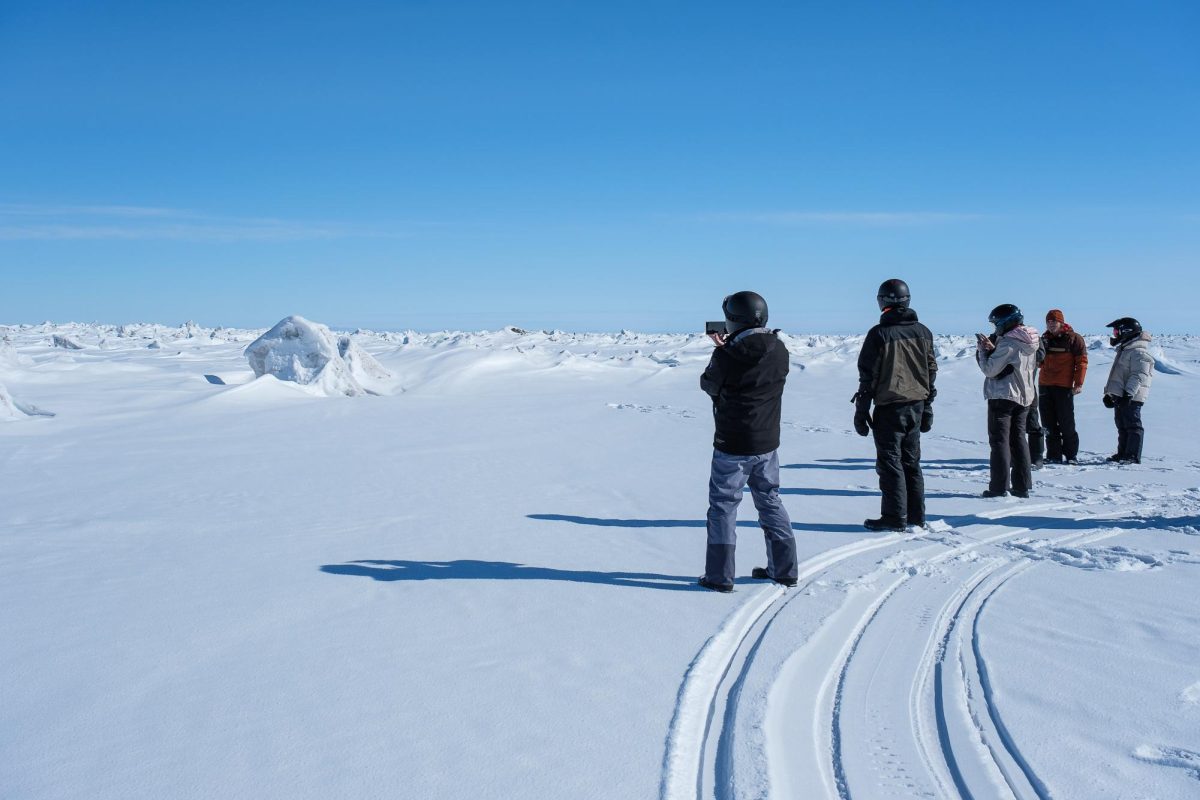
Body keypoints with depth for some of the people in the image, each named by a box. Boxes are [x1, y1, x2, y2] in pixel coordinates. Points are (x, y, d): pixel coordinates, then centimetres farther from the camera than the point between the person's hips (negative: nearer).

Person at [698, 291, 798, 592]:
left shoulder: (727, 357, -20)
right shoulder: (779, 351, -3)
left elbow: (708, 384, -2)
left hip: (732, 447, -5)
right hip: (768, 443, 5)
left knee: (723, 504, 6)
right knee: (770, 500, 18)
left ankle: (719, 576, 9)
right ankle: (784, 569, 24)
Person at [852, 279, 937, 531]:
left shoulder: (879, 334, -11)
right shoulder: (923, 332, 7)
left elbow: (868, 375, -10)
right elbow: (931, 370, 12)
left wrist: (861, 411, -3)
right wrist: (927, 406, 19)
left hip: (889, 406, -6)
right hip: (917, 405, 6)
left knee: (890, 462, 1)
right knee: (911, 460, 14)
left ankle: (895, 518, 1)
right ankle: (916, 516, 18)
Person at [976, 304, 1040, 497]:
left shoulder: (1008, 342, -18)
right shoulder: (1029, 343, 10)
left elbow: (990, 369, -17)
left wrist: (982, 350, -4)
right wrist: (992, 349, 4)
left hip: (1003, 397, -8)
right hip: (1024, 397, 8)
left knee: (999, 440, -2)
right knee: (1018, 439, 14)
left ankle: (999, 487, -2)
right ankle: (1022, 486, 16)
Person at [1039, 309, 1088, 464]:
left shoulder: (1073, 339, -3)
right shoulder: (1045, 339, 14)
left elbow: (1081, 361, -6)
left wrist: (1078, 383, -12)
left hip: (1064, 387, -6)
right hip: (1044, 386, 6)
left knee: (1066, 423, -2)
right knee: (1048, 423, 6)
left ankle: (1071, 455, 6)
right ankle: (1053, 455, 11)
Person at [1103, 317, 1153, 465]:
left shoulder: (1138, 352, -14)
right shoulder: (1124, 350, 20)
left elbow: (1138, 376, -21)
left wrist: (1128, 393, -27)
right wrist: (1109, 393, 21)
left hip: (1131, 397, -10)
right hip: (1120, 396, 10)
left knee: (1132, 425, -7)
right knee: (1122, 426, 14)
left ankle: (1133, 456, -6)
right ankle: (1122, 454, 21)